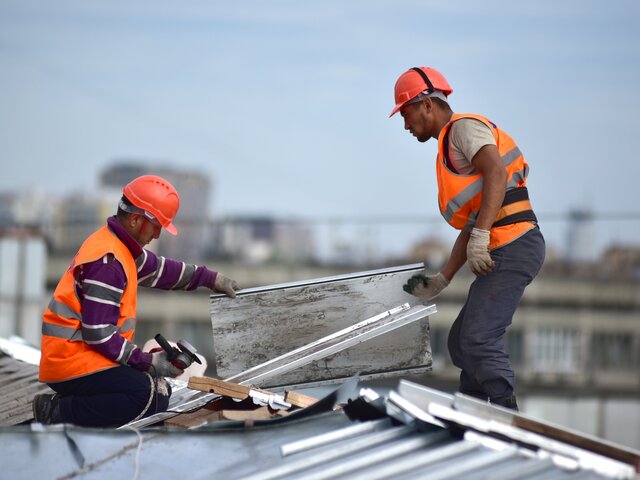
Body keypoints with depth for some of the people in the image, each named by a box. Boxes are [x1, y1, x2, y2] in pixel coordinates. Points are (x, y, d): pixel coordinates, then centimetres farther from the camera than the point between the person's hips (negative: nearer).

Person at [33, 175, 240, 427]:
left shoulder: (119, 246, 13)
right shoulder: (108, 260, -19)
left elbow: (158, 269, 34)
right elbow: (98, 333, -22)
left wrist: (211, 278, 36)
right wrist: (148, 361, -15)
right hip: (71, 358, -11)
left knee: (160, 396, 4)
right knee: (144, 395, -27)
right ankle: (57, 414, -18)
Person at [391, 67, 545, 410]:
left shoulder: (464, 127, -2)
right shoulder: (449, 151, 27)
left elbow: (496, 172, -21)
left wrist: (481, 236, -29)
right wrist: (442, 280, 25)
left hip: (513, 247, -11)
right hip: (500, 254, 11)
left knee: (478, 339, -18)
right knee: (461, 343, 15)